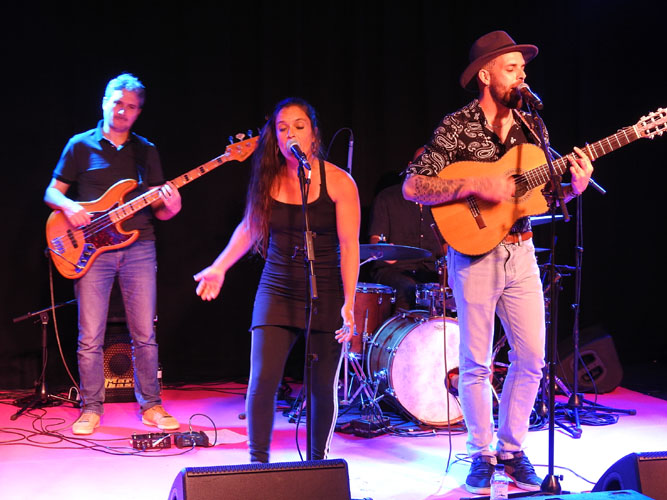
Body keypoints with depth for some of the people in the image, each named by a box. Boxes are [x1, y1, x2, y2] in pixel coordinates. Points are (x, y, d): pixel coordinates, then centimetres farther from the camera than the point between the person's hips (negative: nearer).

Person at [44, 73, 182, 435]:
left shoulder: (146, 151, 13)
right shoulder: (80, 145, 7)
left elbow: (158, 210, 11)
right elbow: (51, 192, 8)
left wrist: (169, 207, -12)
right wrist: (68, 205, -13)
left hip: (138, 247, 2)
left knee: (144, 334, 3)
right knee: (90, 337, -2)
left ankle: (150, 405, 15)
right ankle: (91, 408, 11)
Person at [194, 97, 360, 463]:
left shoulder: (338, 182, -8)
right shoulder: (268, 179, 2)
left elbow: (349, 246, -9)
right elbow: (250, 227, 18)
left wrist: (349, 302, -16)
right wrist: (219, 267, 14)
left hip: (325, 296, -2)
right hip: (276, 292, 2)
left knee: (323, 386, 6)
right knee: (262, 381, -7)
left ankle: (317, 463, 25)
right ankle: (258, 463, 6)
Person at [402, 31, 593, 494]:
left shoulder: (530, 126, 9)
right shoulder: (457, 126, -7)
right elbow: (412, 186, -14)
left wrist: (574, 188, -6)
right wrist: (475, 185, -23)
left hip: (520, 252, 5)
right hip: (475, 253, -5)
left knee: (532, 357, 5)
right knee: (477, 362, 2)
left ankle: (511, 447, 21)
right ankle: (481, 454, 17)